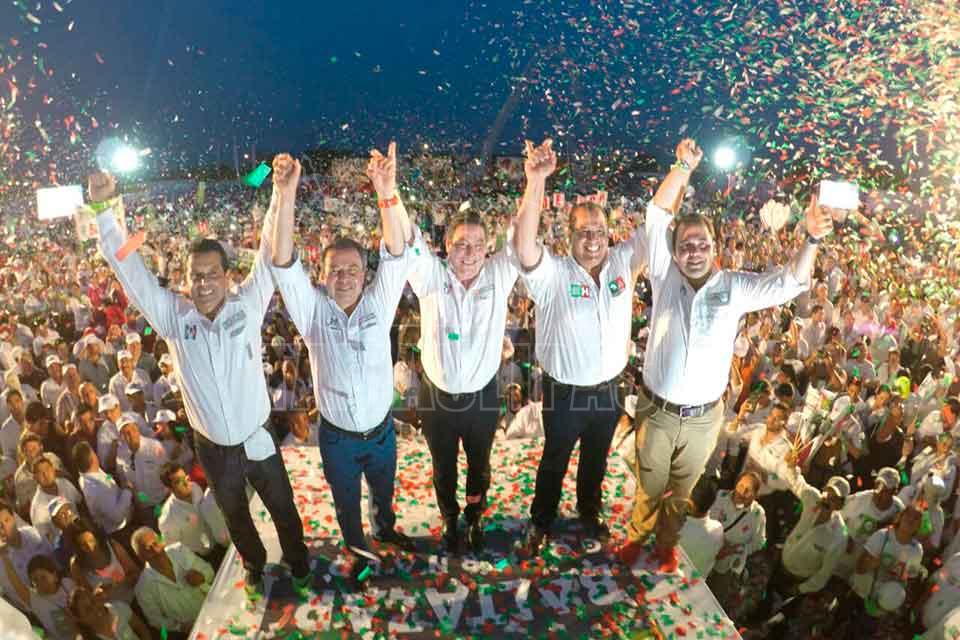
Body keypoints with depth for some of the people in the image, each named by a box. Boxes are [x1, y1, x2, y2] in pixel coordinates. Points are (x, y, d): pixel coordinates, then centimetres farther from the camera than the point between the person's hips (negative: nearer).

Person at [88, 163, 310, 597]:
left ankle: (298, 561, 46)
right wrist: (102, 209, -19)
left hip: (257, 440, -1)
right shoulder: (173, 316, -12)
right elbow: (129, 269, -13)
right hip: (212, 447, 2)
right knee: (234, 513, 25)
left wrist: (281, 196, -32)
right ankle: (254, 565, 52)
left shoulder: (248, 304, -15)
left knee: (282, 507, 19)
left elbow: (271, 256, -22)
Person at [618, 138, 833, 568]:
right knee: (649, 487, 18)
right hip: (657, 411, -1)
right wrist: (683, 167, -20)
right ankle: (636, 537, 44)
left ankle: (667, 542, 47)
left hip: (703, 418, 1)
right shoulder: (664, 278, -8)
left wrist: (812, 238, -25)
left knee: (682, 489, 21)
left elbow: (791, 282, -9)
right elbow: (657, 218, -14)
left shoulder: (735, 287, -4)